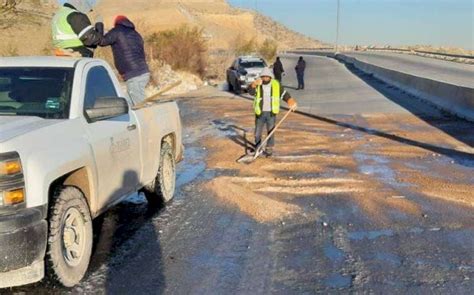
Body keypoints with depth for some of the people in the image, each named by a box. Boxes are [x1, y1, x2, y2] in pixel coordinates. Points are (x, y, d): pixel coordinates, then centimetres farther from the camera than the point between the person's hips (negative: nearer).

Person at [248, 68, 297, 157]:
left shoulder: (276, 85, 0)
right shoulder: (257, 85, -7)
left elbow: (284, 94, 8)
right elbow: (251, 92, -27)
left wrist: (291, 102, -8)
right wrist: (255, 84, -46)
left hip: (271, 113, 0)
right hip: (260, 113, 0)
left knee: (271, 132, 3)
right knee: (257, 133, 7)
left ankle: (269, 149, 16)